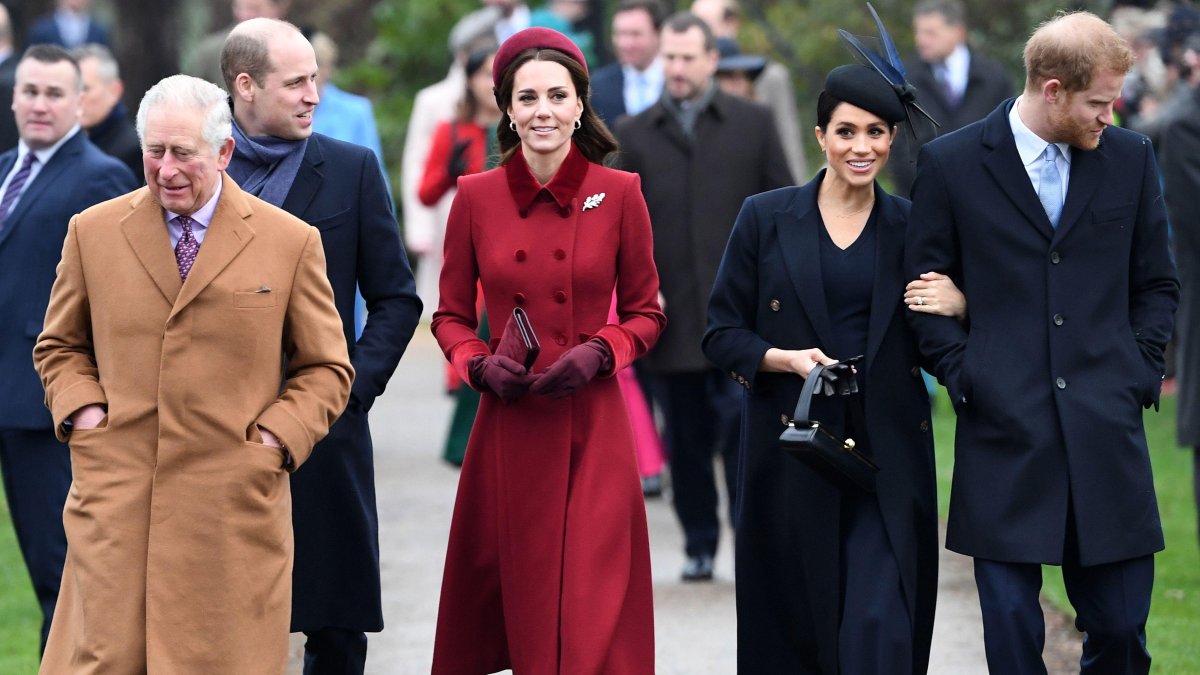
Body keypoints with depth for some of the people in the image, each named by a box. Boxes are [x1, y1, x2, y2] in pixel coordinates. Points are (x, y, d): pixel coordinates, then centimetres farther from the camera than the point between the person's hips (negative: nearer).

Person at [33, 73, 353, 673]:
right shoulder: (92, 232, 10)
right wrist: (82, 411, 1)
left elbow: (326, 369, 10)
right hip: (116, 500, 1)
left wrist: (275, 438, -4)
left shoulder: (291, 243, 5)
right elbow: (60, 346, 20)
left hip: (234, 505, -1)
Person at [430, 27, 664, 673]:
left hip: (592, 430, -1)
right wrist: (479, 364, -9)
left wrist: (599, 353, -11)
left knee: (591, 616, -5)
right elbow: (451, 316, 10)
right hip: (506, 429, 1)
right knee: (510, 593, 7)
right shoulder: (476, 196, 1)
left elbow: (645, 314, 7)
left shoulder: (618, 194, -1)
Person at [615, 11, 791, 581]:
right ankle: (699, 545, 17)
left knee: (742, 428, -10)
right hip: (670, 315, 2)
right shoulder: (635, 134, 9)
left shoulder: (752, 124, 7)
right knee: (686, 440, 6)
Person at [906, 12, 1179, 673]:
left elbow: (1156, 284, 16)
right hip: (1003, 435, -2)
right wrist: (966, 375, -5)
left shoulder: (1130, 158, 9)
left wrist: (1138, 371, 4)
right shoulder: (949, 164, 1)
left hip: (1106, 429, 2)